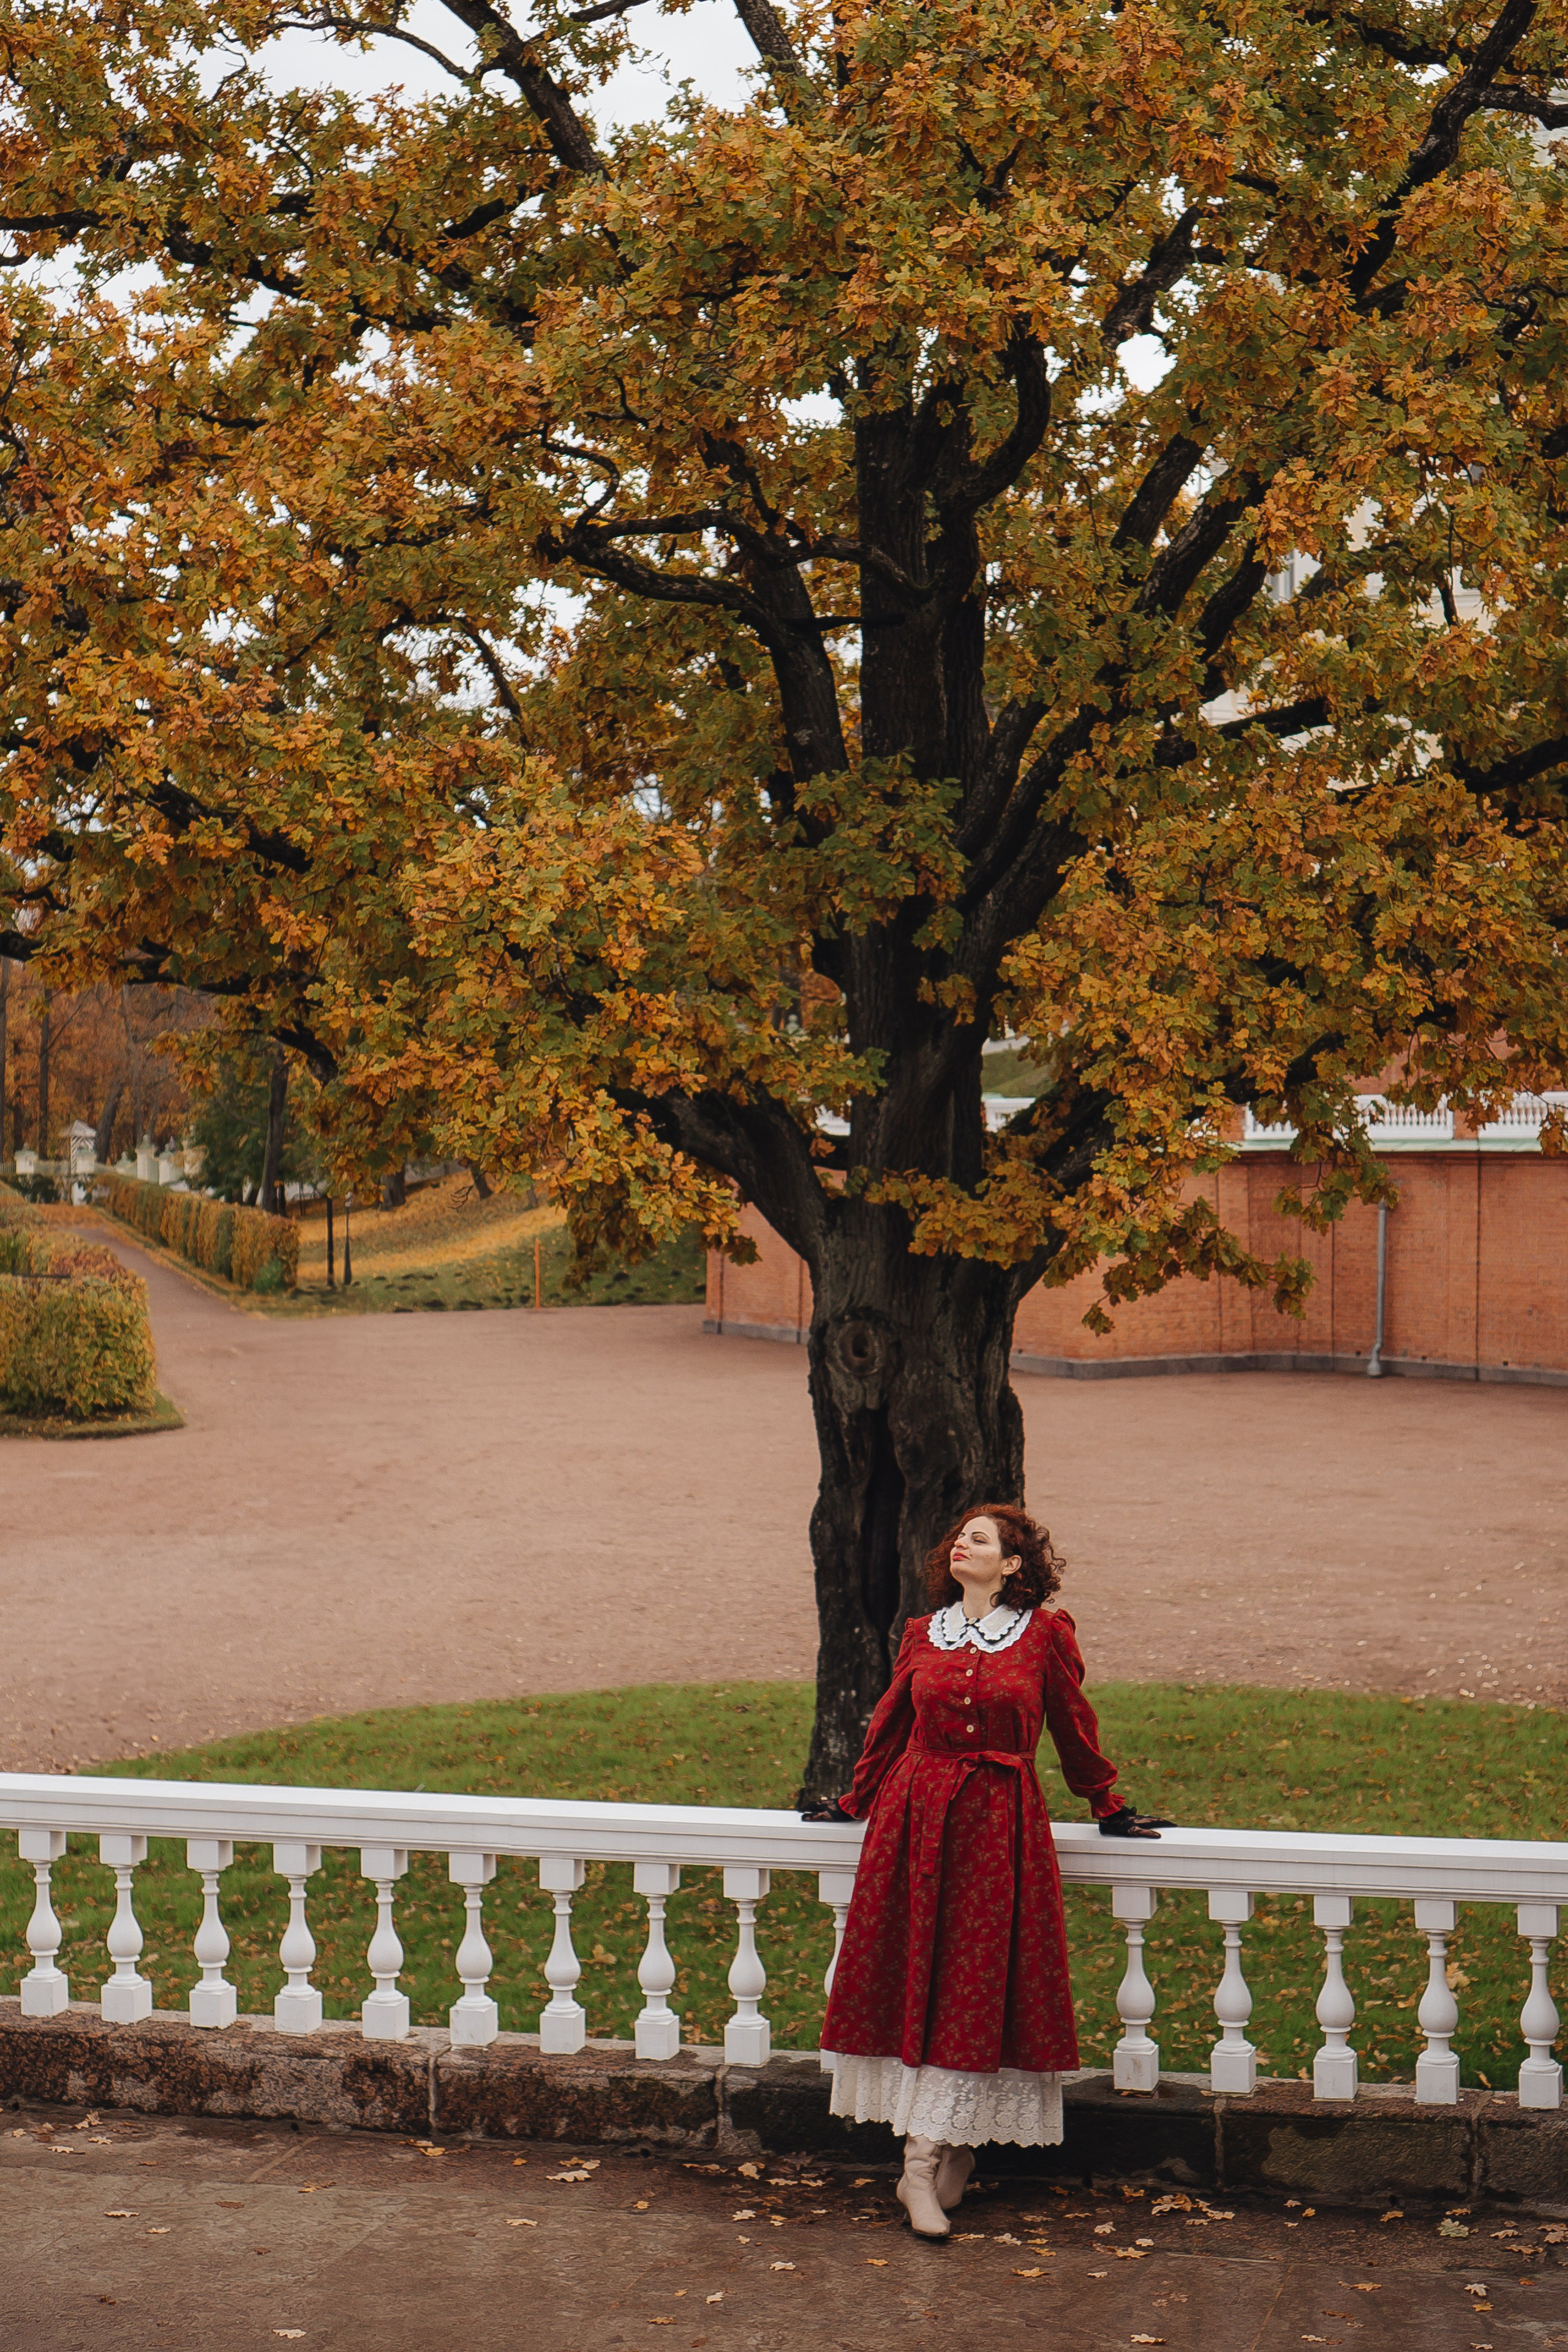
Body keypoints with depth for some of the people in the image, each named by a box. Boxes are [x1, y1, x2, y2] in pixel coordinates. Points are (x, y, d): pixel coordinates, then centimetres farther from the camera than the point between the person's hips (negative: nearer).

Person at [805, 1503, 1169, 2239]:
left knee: (977, 1991, -3)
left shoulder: (1046, 1633, 0)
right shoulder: (922, 1635, 8)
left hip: (1001, 1825, -3)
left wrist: (1107, 1808, 14)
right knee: (920, 1982, 1)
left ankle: (923, 2163, 3)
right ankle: (948, 2152, 9)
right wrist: (855, 1803, 25)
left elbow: (1073, 1728, 9)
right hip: (915, 1818, 3)